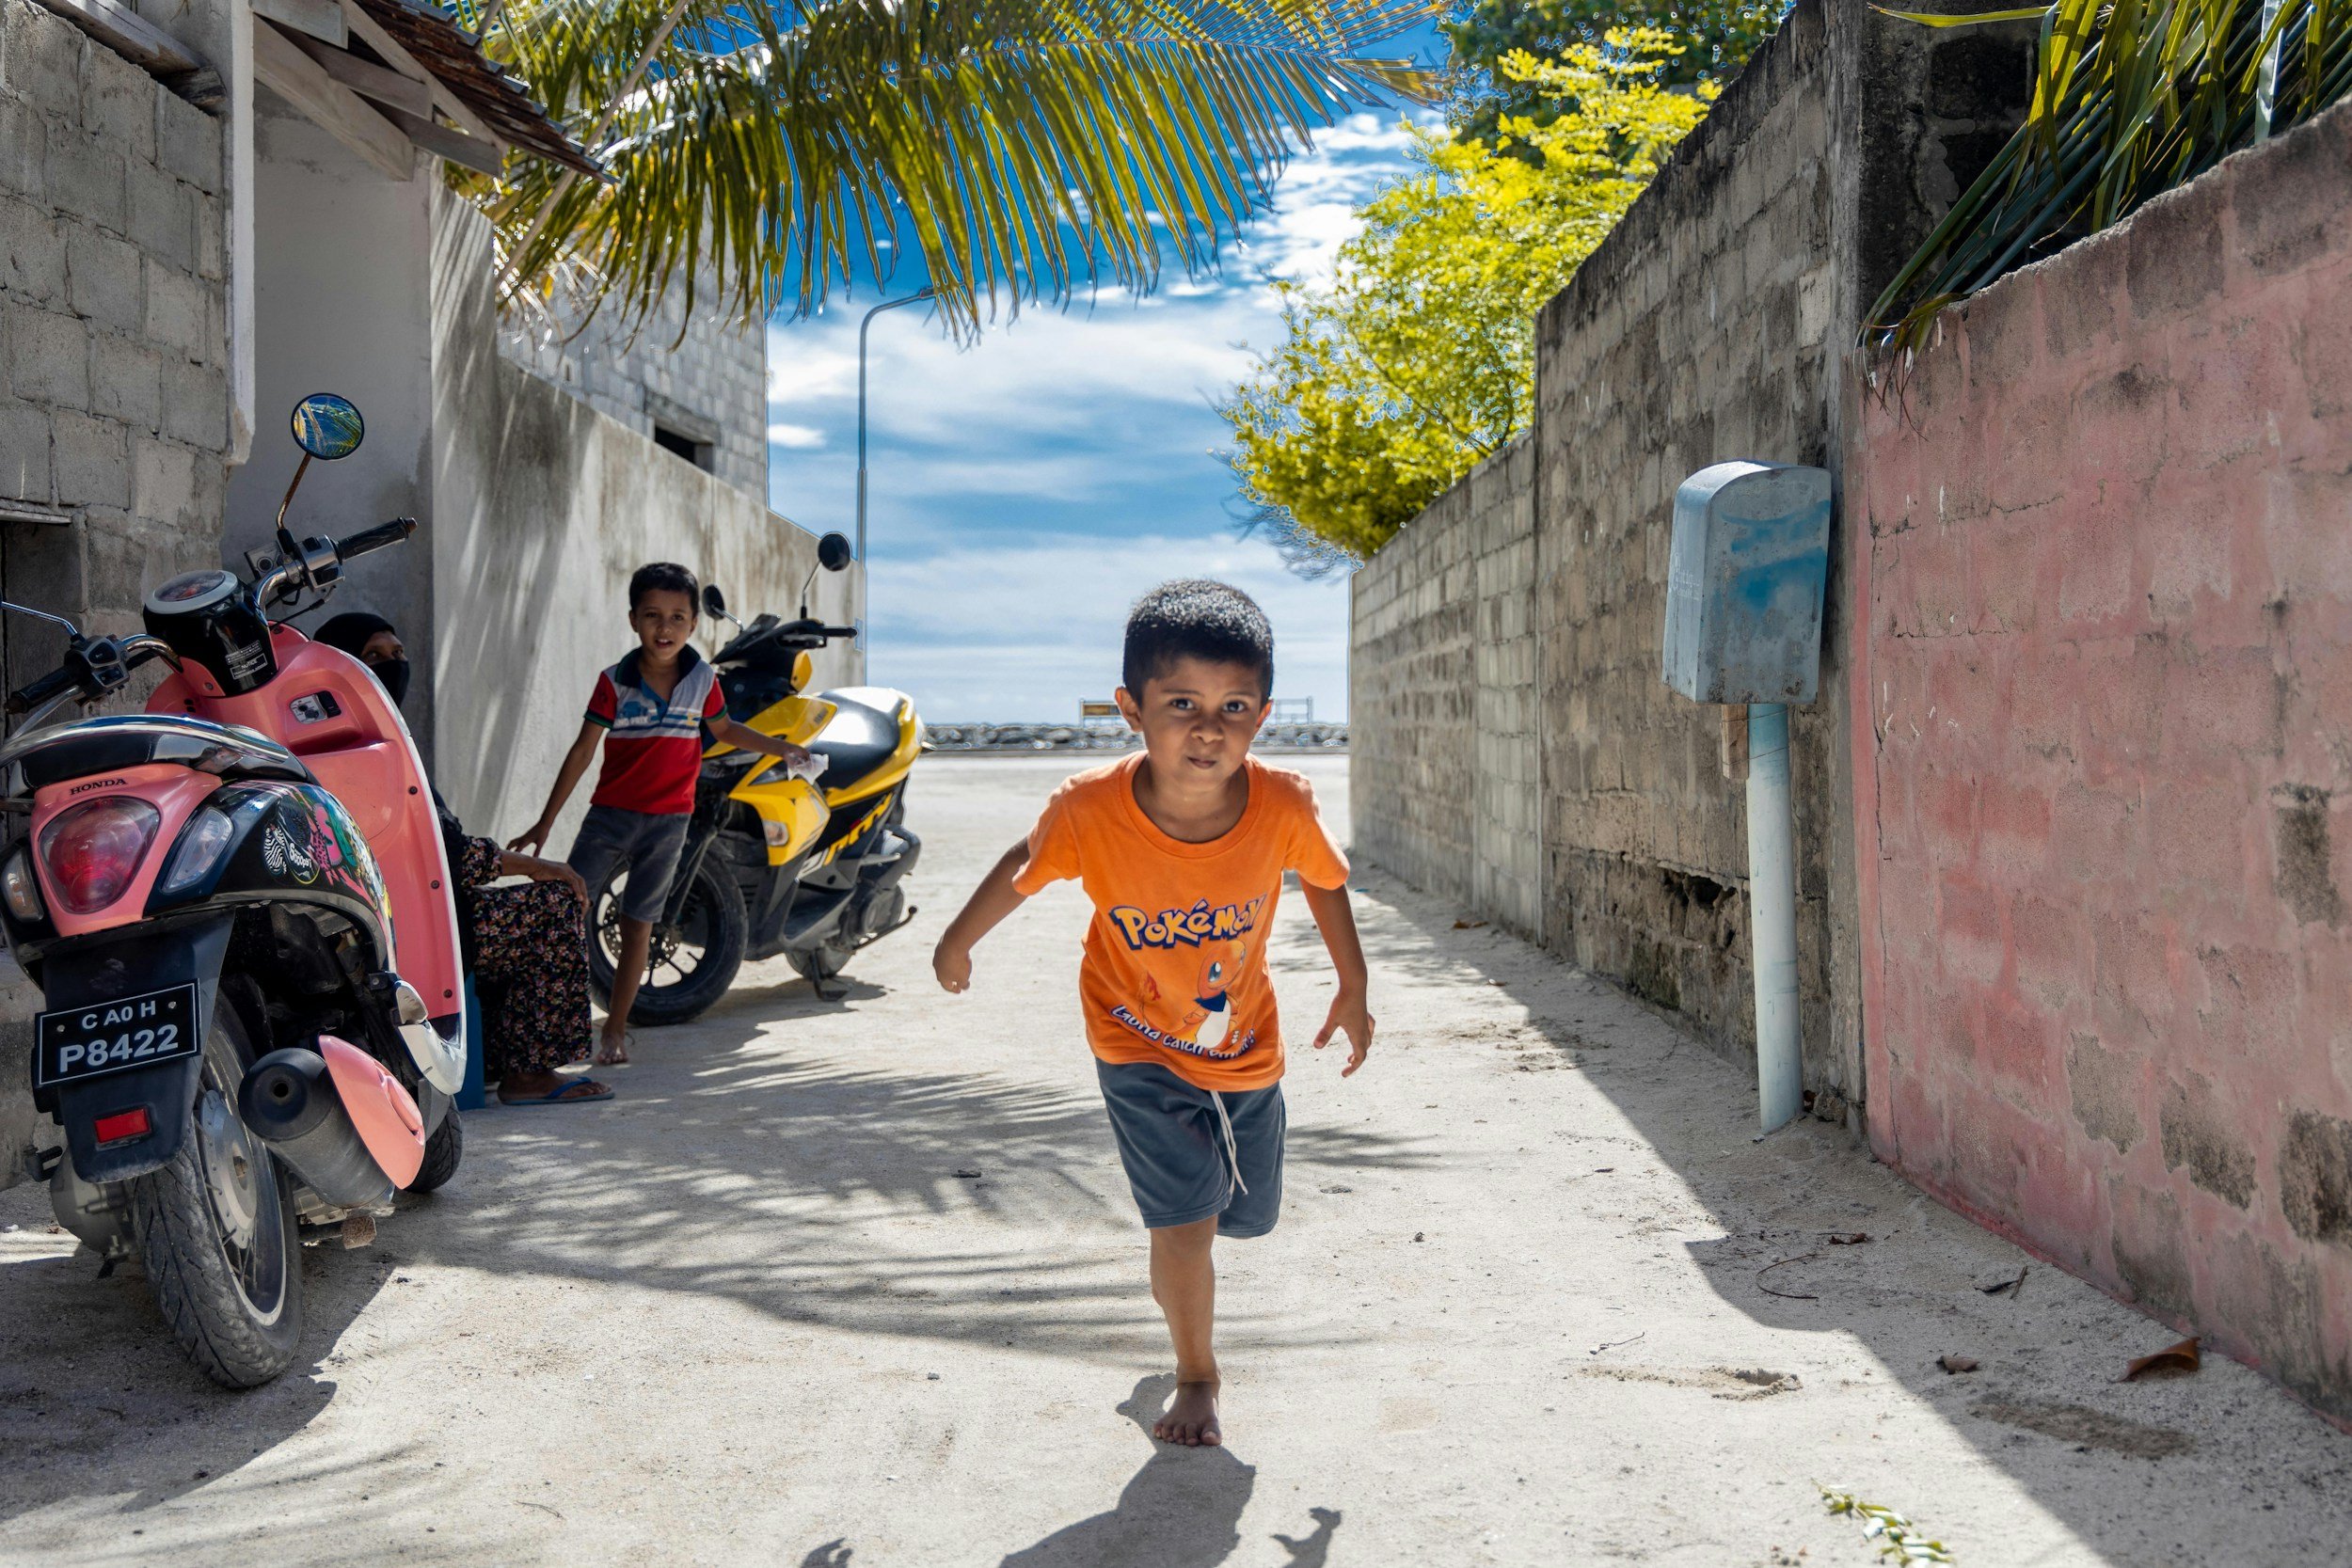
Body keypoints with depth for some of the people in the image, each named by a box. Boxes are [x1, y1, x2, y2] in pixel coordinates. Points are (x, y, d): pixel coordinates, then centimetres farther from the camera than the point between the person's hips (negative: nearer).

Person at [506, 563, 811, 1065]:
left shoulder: (703, 679, 1)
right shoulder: (615, 682, -5)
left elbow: (724, 728, 21)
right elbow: (582, 751, -2)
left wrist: (780, 747, 14)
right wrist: (546, 822, 1)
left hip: (669, 821, 1)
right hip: (610, 815, -1)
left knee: (638, 924, 8)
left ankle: (616, 1028, 18)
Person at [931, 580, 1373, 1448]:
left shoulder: (1284, 805, -26)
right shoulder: (1091, 809, -29)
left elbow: (1324, 881, -3)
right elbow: (1023, 867, -8)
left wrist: (1353, 991, 5)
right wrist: (958, 942, 8)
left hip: (1246, 1045, 3)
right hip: (1140, 1045, -3)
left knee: (1249, 1213, 19)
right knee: (1186, 1220, -8)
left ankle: (1173, 1259, 55)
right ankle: (1196, 1379, 20)